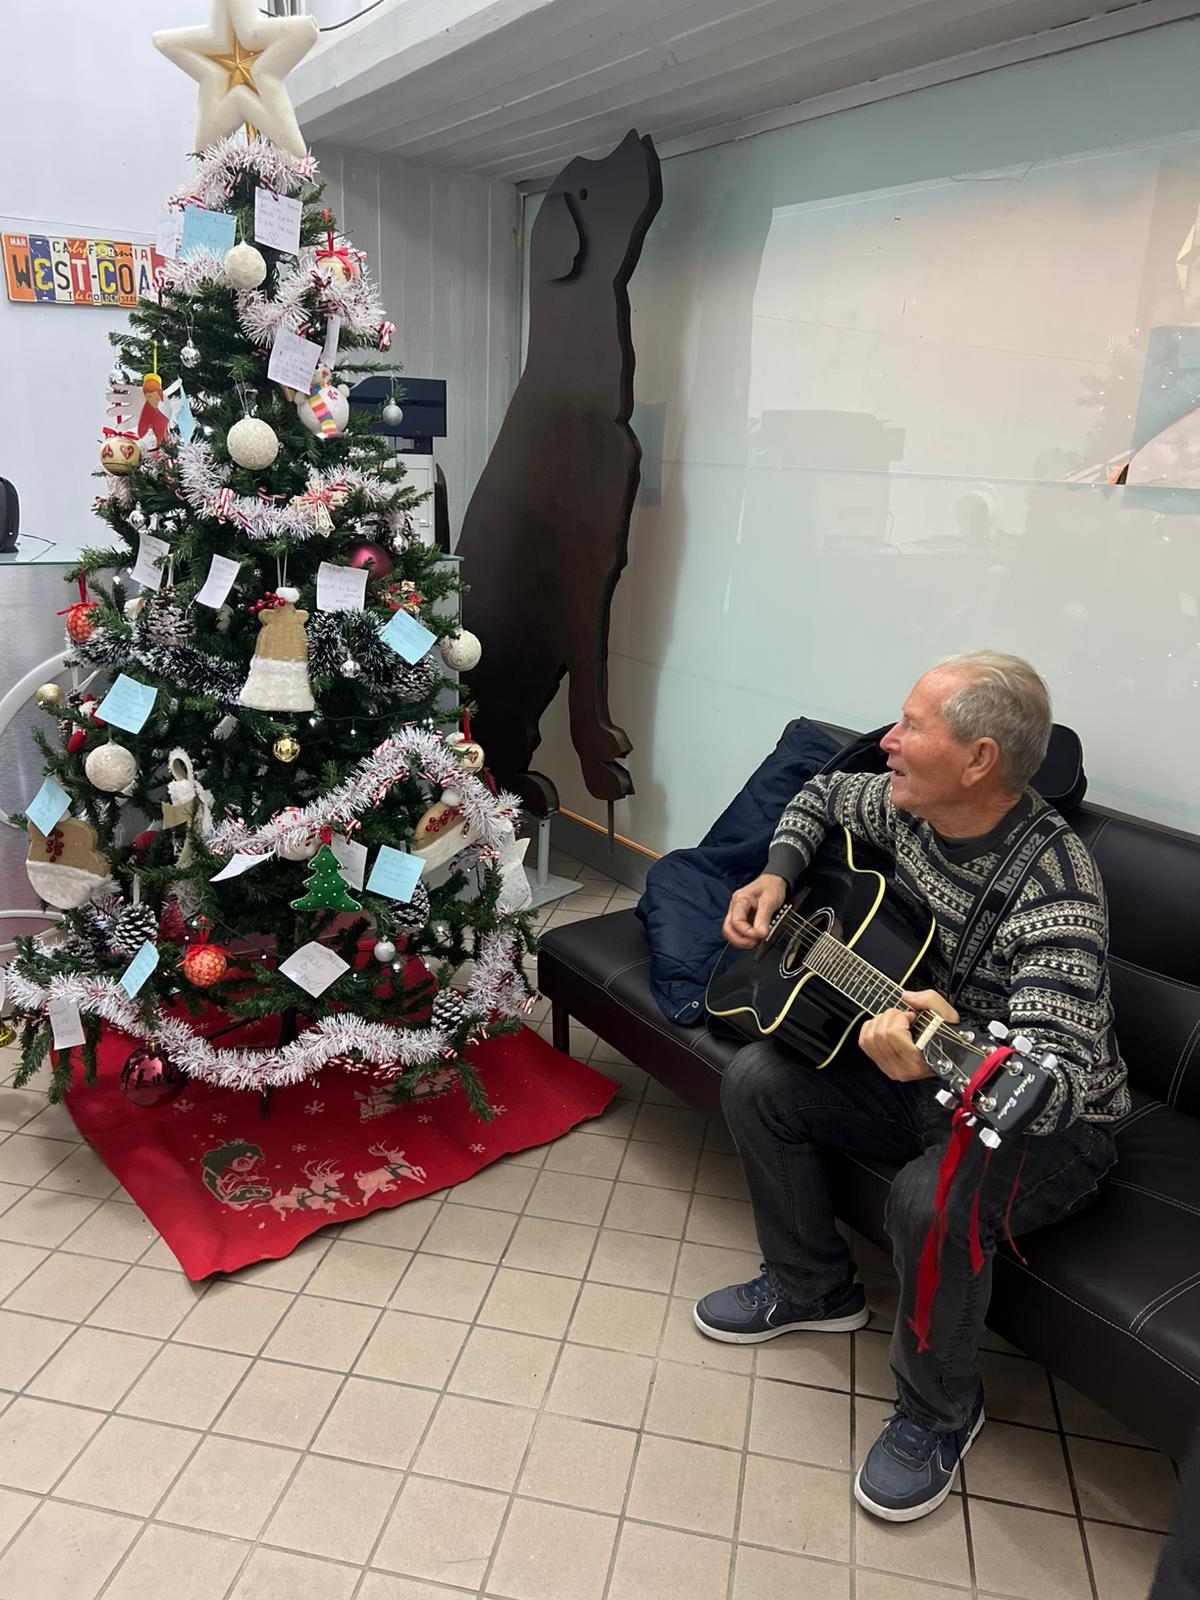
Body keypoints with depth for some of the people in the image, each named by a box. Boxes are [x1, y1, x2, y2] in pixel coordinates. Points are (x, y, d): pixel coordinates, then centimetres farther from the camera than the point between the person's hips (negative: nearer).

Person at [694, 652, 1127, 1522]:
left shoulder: (1056, 891, -32)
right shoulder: (908, 807, -10)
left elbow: (1057, 1084, -38)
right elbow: (820, 794, 12)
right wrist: (777, 875, -5)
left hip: (1050, 1123, -7)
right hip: (928, 1072, 7)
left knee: (933, 1196, -34)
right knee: (756, 1077, -5)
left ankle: (940, 1412, 0)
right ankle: (813, 1288, 17)